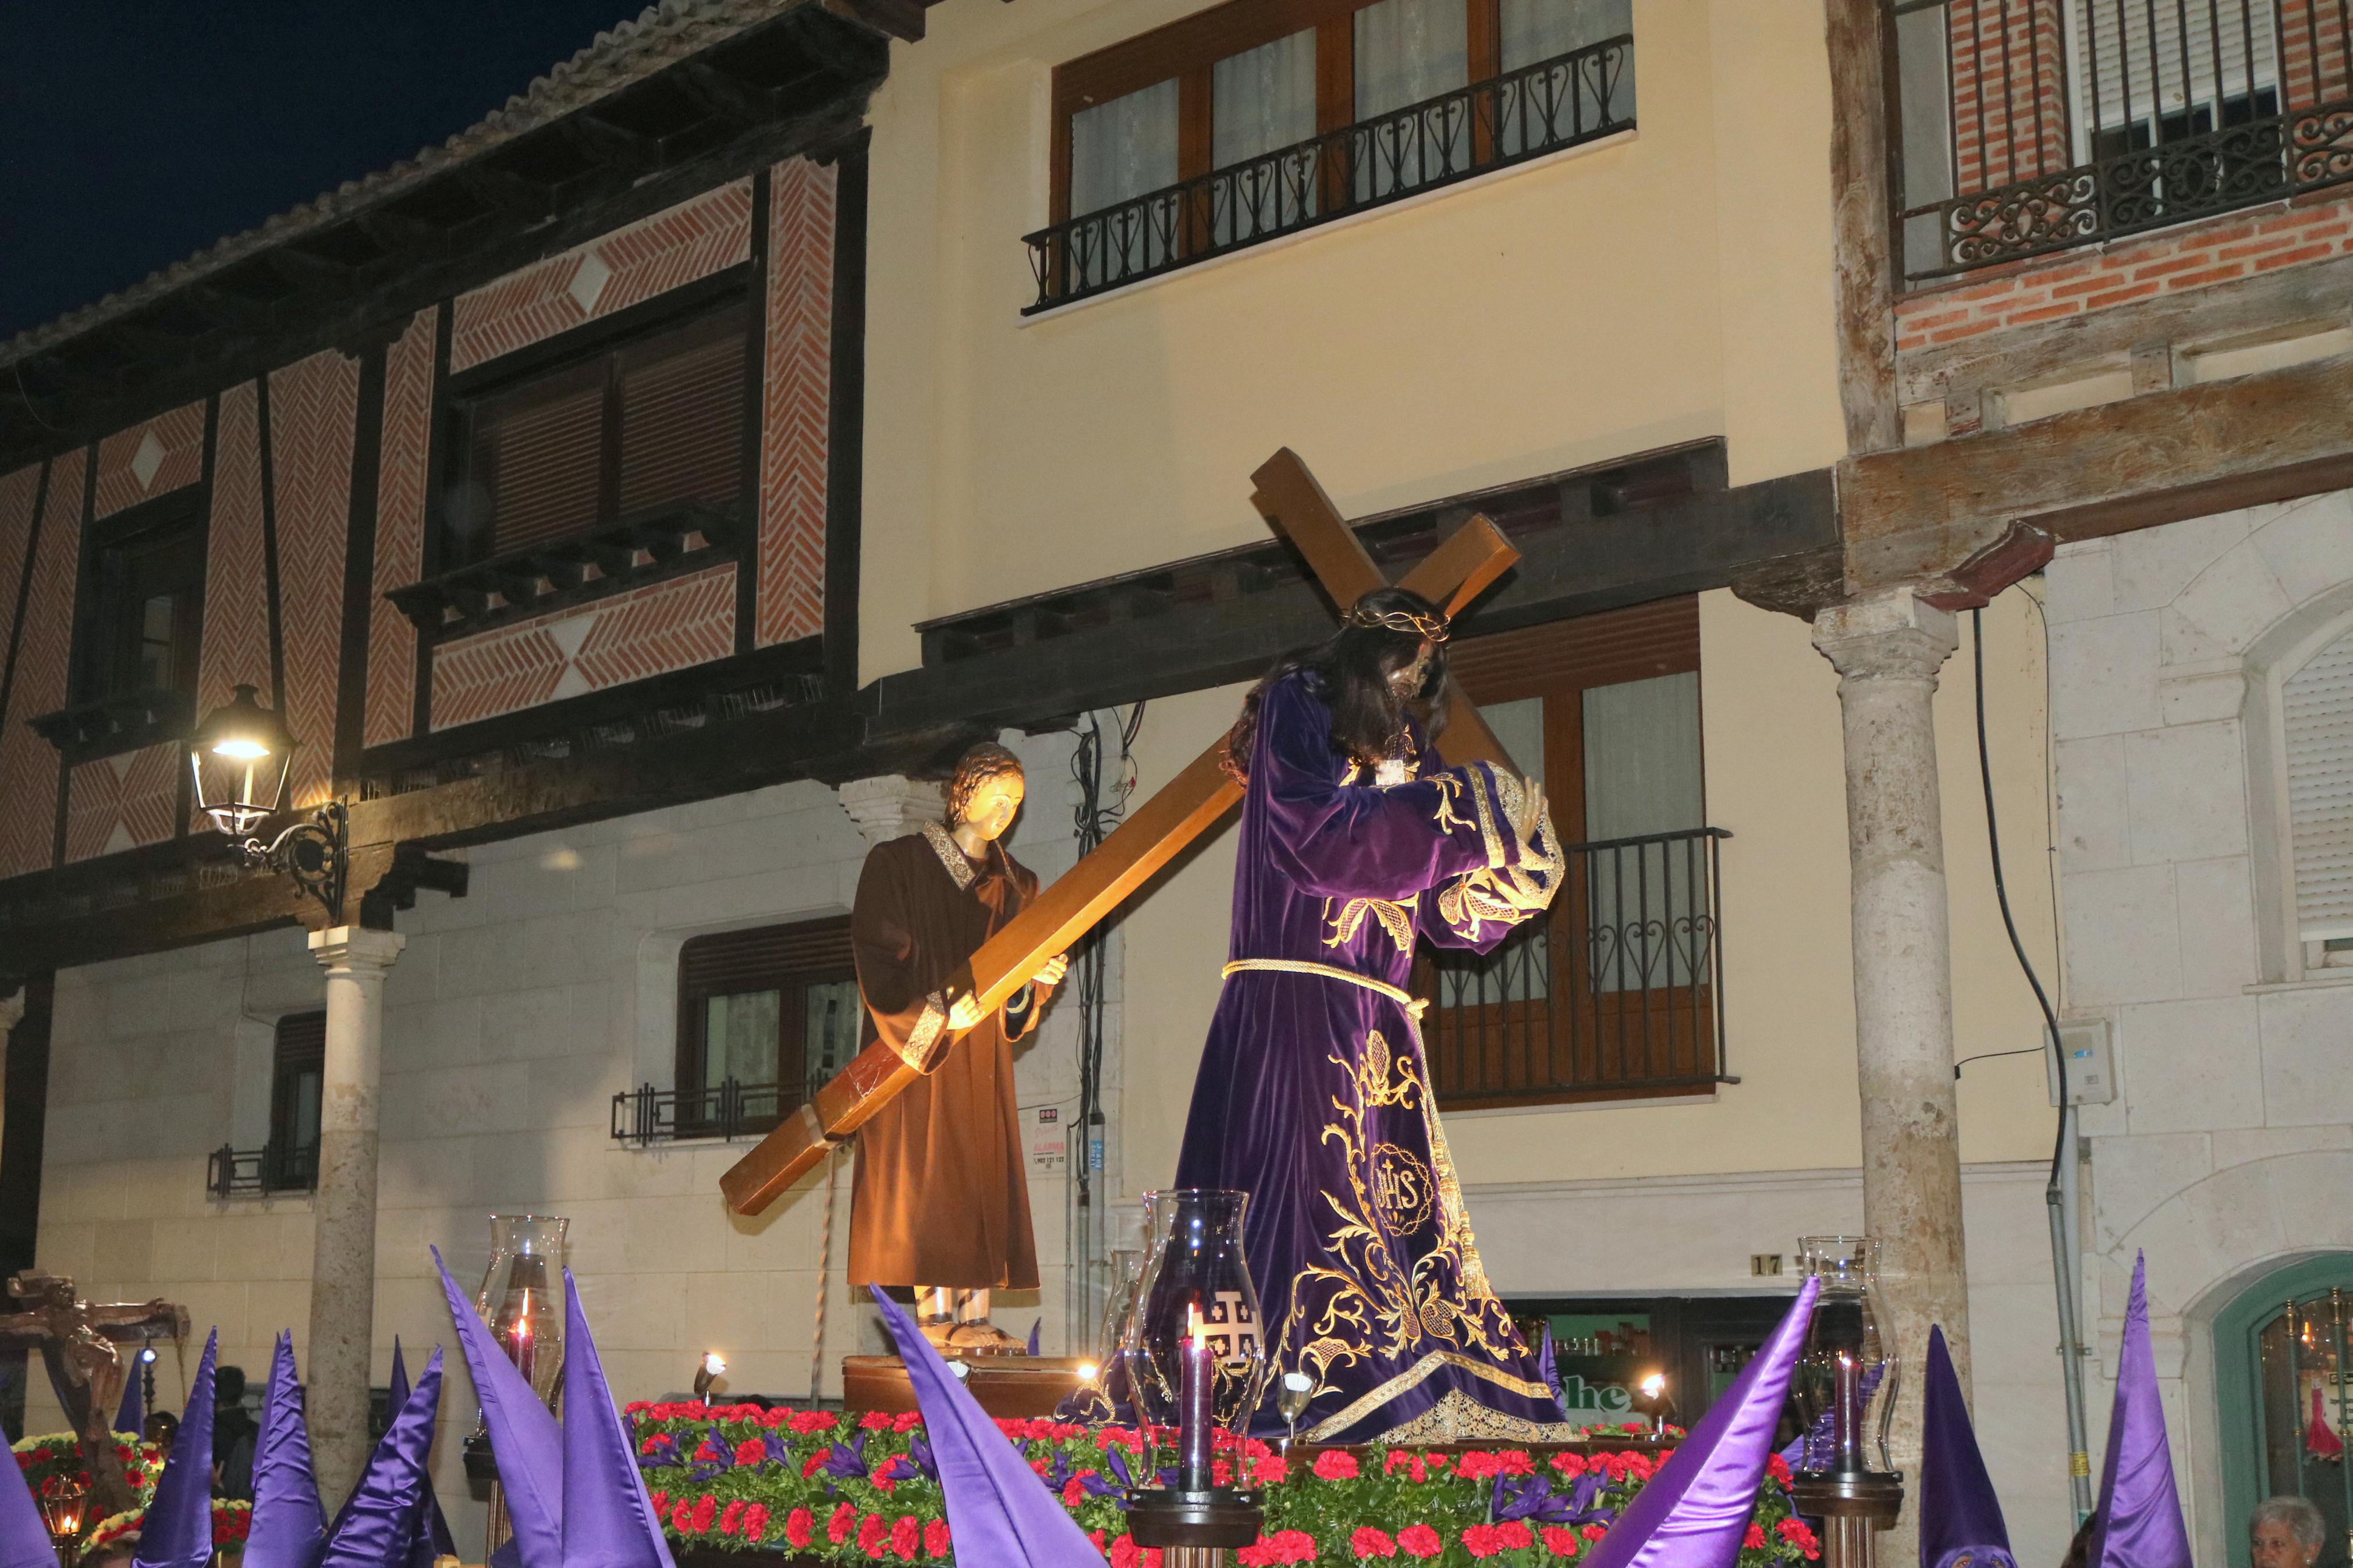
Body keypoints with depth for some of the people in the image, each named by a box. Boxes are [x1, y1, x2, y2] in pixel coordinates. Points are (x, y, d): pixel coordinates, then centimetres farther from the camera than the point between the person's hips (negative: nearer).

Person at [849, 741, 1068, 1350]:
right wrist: (935, 1012, -22)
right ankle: (934, 1313, -9)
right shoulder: (898, 863, 0)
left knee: (981, 1171, -1)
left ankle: (974, 1317, -2)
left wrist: (1035, 979, -11)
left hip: (982, 1049, 5)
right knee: (924, 1174, -9)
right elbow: (878, 956, -10)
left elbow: (1019, 984, 13)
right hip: (916, 1045, -5)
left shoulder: (1013, 883, 16)